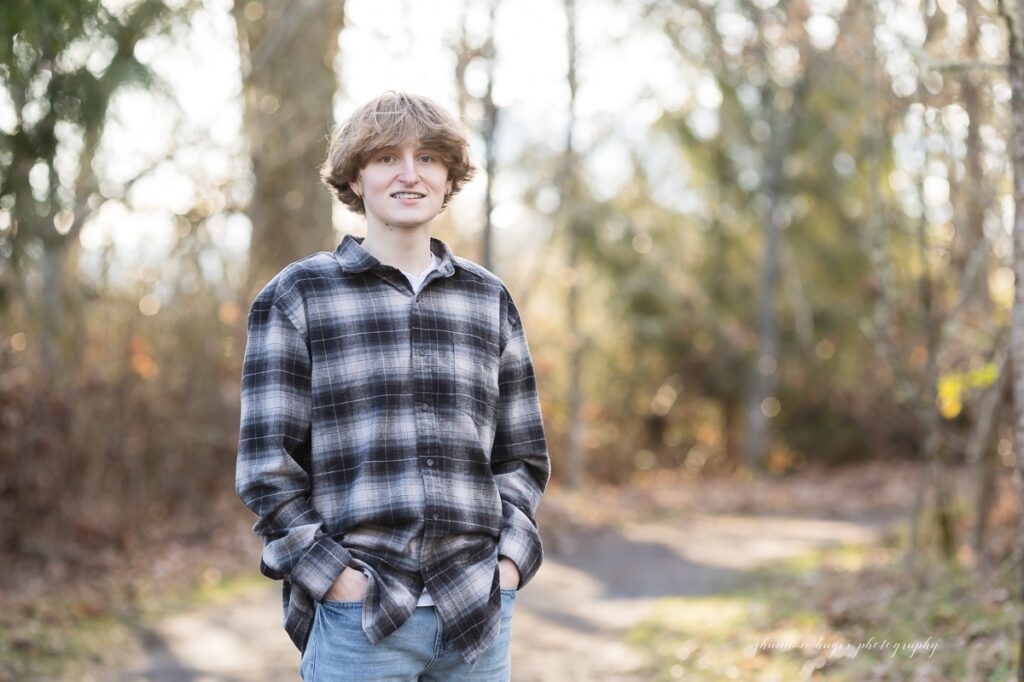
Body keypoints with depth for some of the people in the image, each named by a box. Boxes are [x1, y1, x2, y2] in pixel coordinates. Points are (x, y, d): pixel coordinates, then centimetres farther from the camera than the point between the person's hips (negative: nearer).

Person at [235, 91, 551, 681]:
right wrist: (335, 578, -10)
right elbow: (266, 464, -2)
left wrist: (509, 561, 1)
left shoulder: (489, 299, 12)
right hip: (357, 613, -3)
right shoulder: (297, 296, 3)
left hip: (477, 611, 3)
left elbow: (523, 456, 14)